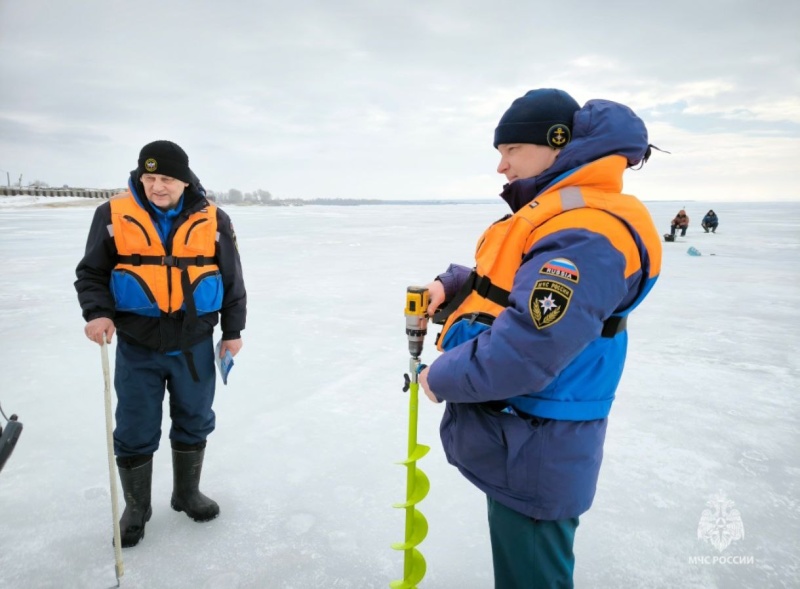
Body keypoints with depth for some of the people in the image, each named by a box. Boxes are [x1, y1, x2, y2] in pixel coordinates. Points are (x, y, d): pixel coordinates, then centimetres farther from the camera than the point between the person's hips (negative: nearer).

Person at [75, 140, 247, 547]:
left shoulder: (213, 221, -4)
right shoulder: (113, 216, -6)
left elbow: (232, 280, 3)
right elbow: (91, 272, 2)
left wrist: (233, 330, 2)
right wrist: (97, 312, -16)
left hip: (194, 345, 1)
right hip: (137, 347, -1)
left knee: (193, 423, 15)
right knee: (134, 432, 8)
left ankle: (187, 492, 38)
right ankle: (136, 508, 30)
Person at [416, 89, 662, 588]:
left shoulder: (588, 233, -25)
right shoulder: (547, 212, 9)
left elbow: (524, 353, -32)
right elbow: (492, 277, 18)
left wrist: (440, 379, -16)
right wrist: (447, 288, -2)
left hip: (531, 453, -9)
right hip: (513, 440, 9)